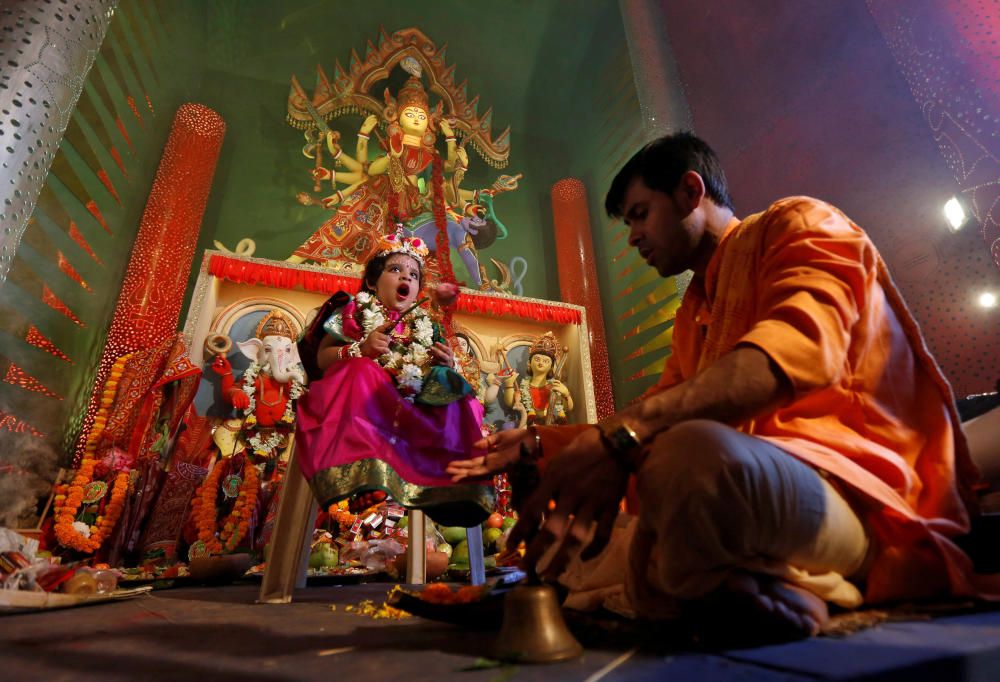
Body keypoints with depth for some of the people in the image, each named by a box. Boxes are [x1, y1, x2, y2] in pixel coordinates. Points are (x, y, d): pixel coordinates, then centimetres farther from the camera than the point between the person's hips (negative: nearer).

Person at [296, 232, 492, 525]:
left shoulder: (425, 326, 19)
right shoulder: (353, 312, 10)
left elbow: (433, 377, 17)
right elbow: (321, 359, 2)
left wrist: (445, 368, -8)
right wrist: (361, 349, -16)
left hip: (411, 405, 4)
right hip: (360, 401, -3)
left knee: (461, 402, -18)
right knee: (362, 370, -34)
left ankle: (453, 483, -28)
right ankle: (364, 476, -45)